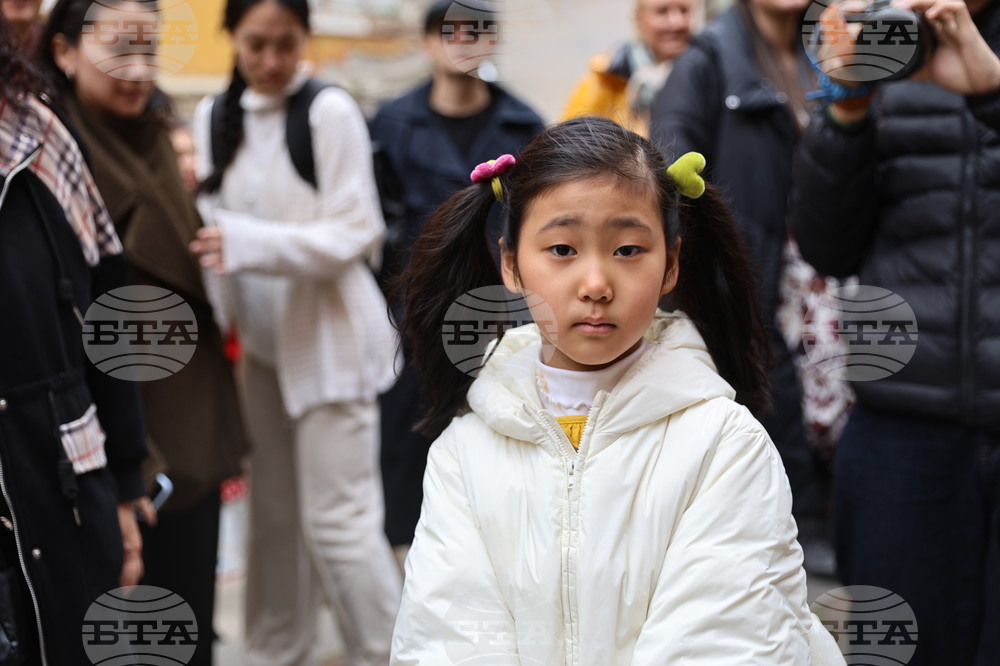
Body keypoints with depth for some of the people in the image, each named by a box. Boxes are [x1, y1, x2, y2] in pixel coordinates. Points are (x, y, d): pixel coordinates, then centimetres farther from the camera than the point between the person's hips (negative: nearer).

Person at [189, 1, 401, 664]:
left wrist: (247, 242, -24)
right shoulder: (215, 117, 6)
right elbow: (213, 220, 13)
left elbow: (354, 234, -15)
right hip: (263, 338, 6)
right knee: (276, 512, 14)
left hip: (332, 336, -5)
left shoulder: (331, 112, -11)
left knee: (337, 518, -5)